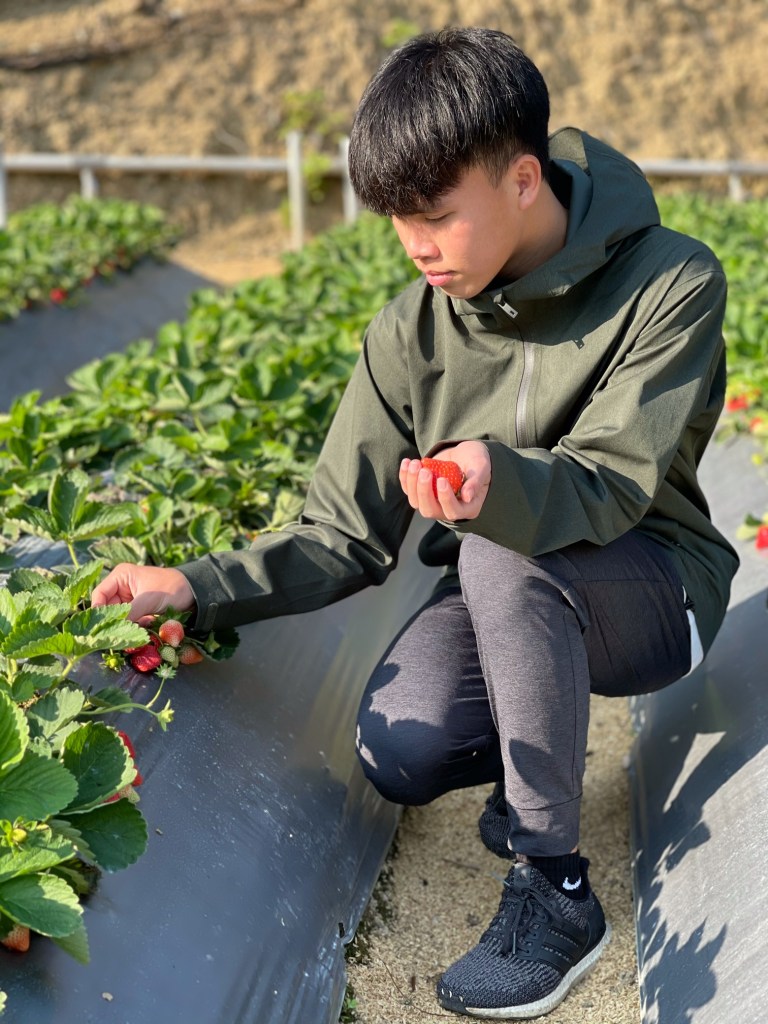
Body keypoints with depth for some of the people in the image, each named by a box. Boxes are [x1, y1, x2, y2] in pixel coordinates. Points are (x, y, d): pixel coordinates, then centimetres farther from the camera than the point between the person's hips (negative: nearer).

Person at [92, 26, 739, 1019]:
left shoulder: (668, 285, -18)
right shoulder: (412, 333, -6)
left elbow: (615, 484, -27)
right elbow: (344, 538, -5)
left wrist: (499, 483, -50)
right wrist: (199, 588, -21)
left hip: (648, 590, -4)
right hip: (499, 598, 4)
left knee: (502, 556, -36)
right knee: (399, 757, -24)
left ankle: (555, 888, -22)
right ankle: (537, 760, 12)